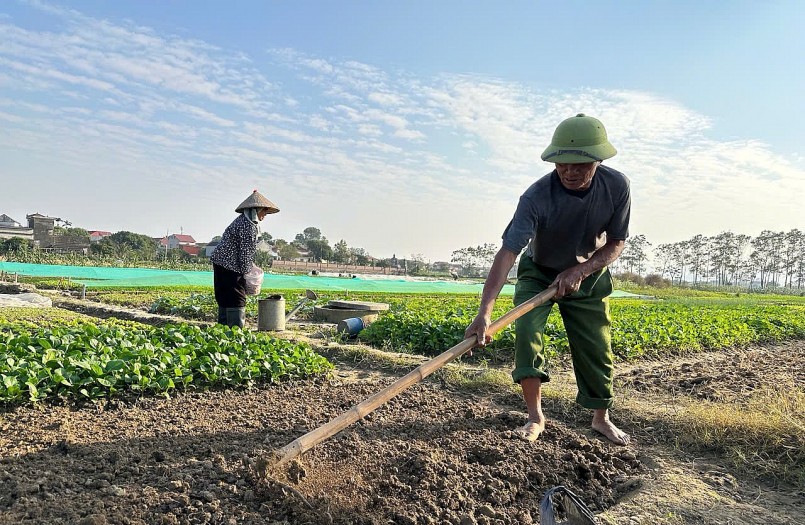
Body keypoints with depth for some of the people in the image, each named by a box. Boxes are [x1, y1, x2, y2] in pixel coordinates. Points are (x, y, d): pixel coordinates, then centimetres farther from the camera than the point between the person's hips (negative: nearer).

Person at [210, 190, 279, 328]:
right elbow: (246, 250, -16)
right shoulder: (249, 225, -16)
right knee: (236, 300, -6)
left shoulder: (242, 220, 16)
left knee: (224, 300, 16)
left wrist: (249, 266, 18)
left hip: (221, 264, 10)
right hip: (230, 266, -10)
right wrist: (246, 271, -8)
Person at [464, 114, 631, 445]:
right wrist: (484, 312, -52)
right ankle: (536, 417, -7)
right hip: (538, 273, -2)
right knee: (526, 330, -22)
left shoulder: (617, 187, -23)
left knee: (595, 347, 5)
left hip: (589, 274, 2)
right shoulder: (537, 197, -34)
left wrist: (580, 271, -27)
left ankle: (601, 418, 27)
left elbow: (616, 243, -11)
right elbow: (507, 252, -42)